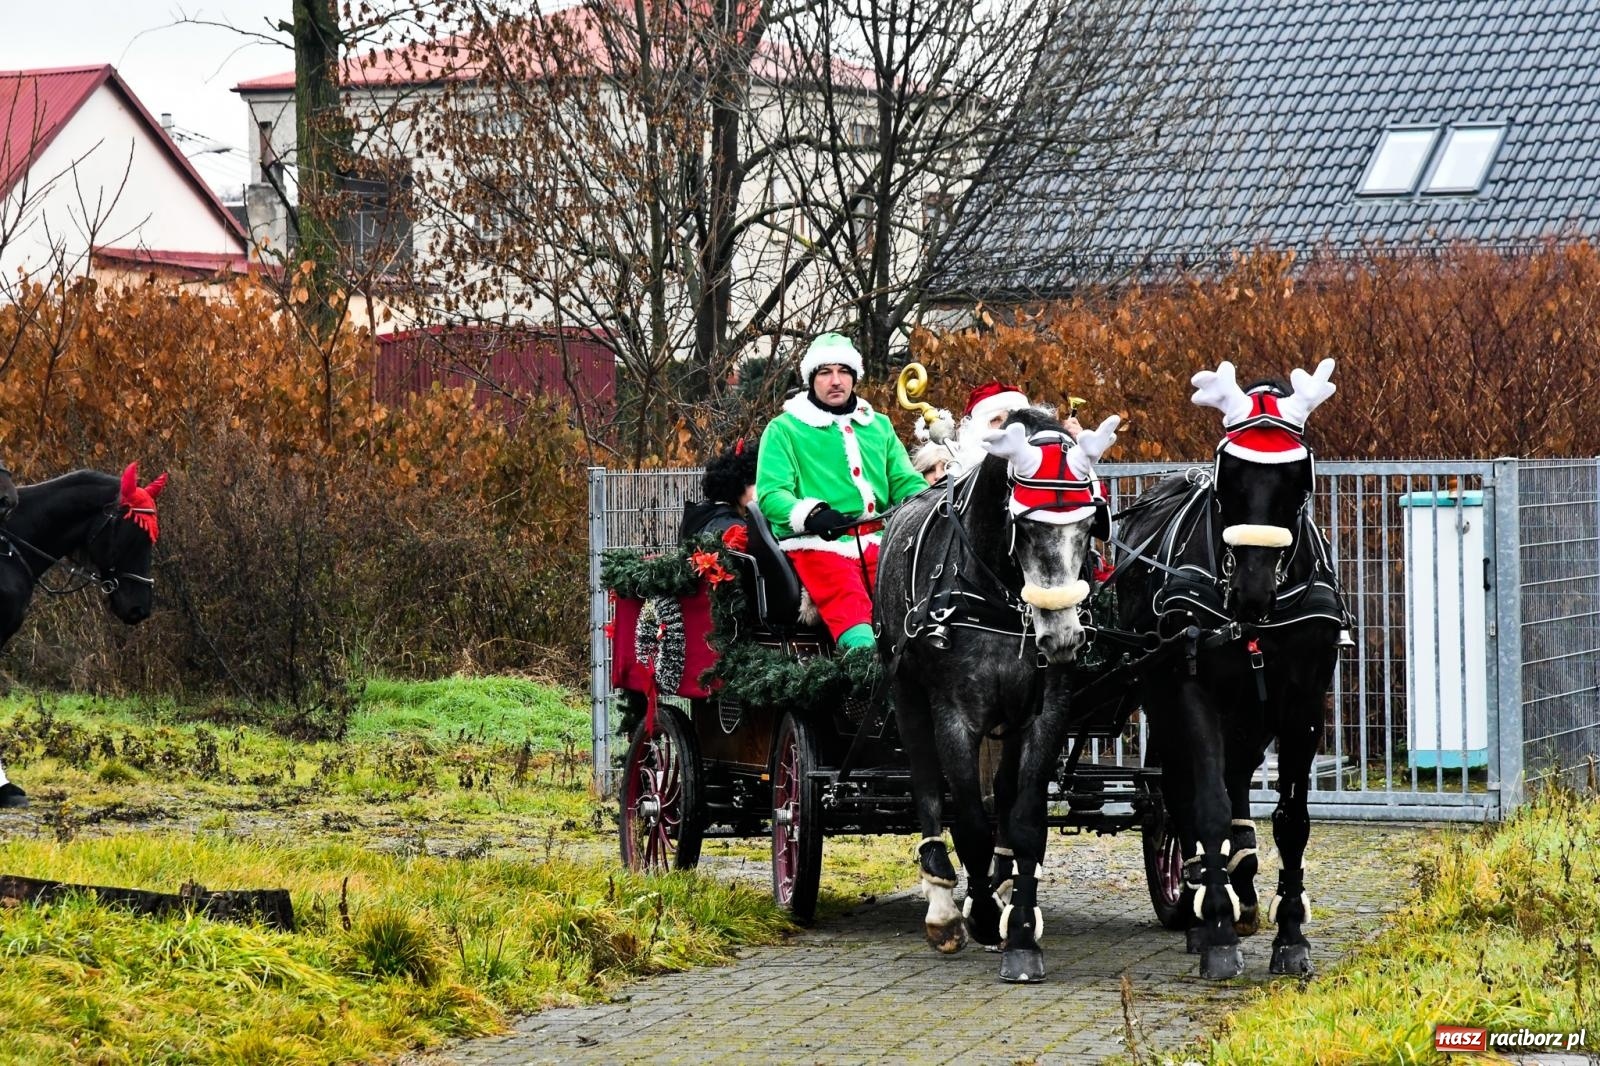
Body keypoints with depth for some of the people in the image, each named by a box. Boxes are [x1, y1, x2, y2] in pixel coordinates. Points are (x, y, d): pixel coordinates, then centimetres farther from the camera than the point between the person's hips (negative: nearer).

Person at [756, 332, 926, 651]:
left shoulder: (878, 425, 25)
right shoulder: (784, 429, 11)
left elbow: (905, 482, 22)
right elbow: (771, 494, -1)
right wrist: (811, 514, -22)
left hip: (877, 540, 5)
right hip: (818, 543, -5)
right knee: (847, 606, -33)